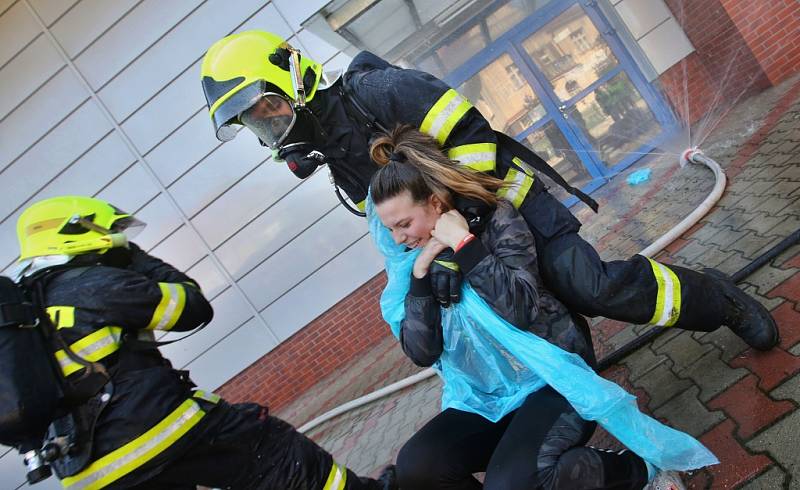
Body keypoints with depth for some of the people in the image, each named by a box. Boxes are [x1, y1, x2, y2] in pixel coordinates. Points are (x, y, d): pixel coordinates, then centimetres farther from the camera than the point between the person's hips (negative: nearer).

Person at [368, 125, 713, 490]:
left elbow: (520, 309, -23)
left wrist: (464, 244, -23)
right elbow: (421, 353, -6)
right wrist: (421, 273, -15)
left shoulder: (496, 218, -10)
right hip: (486, 400, 5)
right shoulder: (413, 261, 3)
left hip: (554, 378, -5)